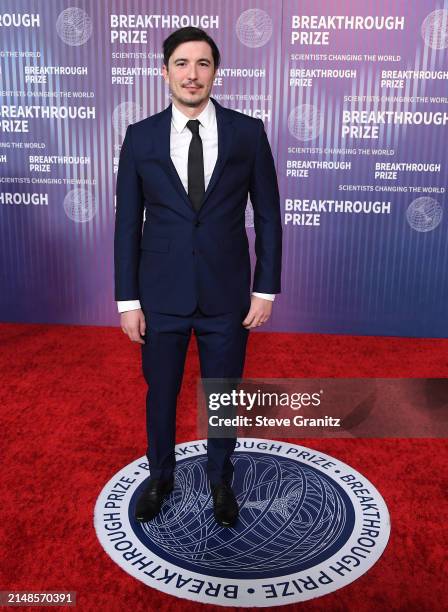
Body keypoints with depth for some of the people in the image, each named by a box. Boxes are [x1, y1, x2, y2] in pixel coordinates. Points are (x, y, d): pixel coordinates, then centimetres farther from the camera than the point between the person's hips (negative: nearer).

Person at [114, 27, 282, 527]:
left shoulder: (248, 132, -3)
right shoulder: (140, 137, -1)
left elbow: (267, 216, 0)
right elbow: (128, 223, 0)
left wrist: (265, 289, -3)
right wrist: (127, 300, -2)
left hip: (226, 296, 0)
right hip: (161, 296, 1)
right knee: (160, 394, 16)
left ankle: (220, 480, 42)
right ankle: (160, 477, 43)